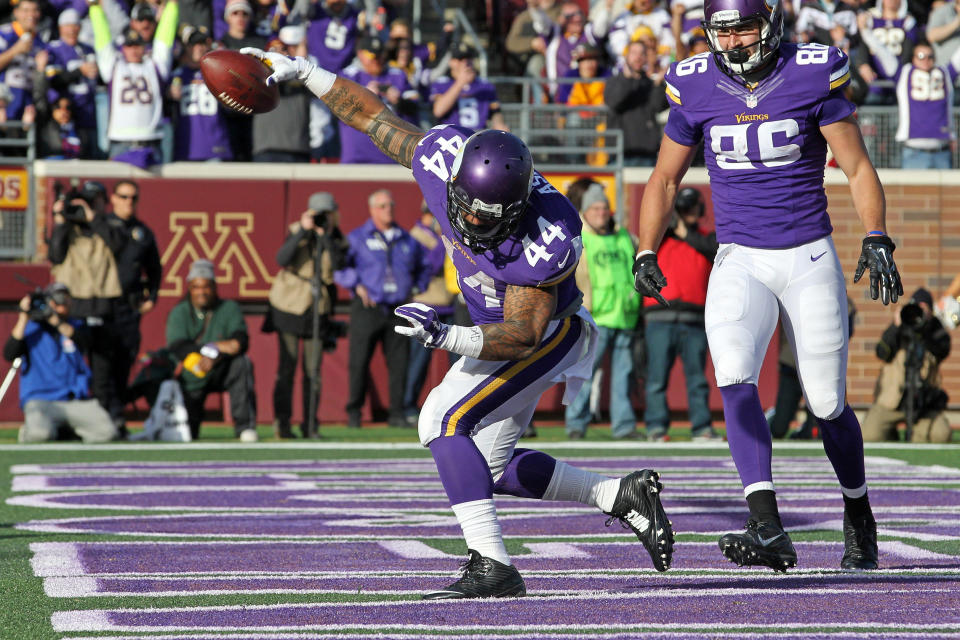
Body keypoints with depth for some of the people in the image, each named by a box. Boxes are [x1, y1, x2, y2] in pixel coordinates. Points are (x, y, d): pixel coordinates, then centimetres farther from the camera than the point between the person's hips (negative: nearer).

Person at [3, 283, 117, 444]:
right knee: (39, 434, -35)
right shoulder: (30, 328, 7)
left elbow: (81, 340, -11)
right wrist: (23, 318, -13)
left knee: (106, 432, -20)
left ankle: (68, 428, 9)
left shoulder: (75, 326, 14)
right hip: (39, 399, -3)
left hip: (76, 401, 3)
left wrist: (56, 321, -26)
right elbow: (9, 355, -10)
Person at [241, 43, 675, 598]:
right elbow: (375, 115, -8)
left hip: (547, 333, -8)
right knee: (491, 467, 14)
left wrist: (448, 338, -46)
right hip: (492, 329, 8)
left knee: (444, 419, -24)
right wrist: (301, 72, -9)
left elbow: (522, 335, -32)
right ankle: (625, 496, 23)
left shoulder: (545, 243, -38)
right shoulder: (443, 155, -23)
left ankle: (492, 567, -24)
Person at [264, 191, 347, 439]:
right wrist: (303, 232, -25)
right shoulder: (298, 232, -3)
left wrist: (326, 236, -23)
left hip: (318, 310, 2)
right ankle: (282, 423, -1)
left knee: (313, 370, 1)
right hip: (289, 305, -2)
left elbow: (338, 264, -19)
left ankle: (310, 425, 8)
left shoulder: (338, 240, 1)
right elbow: (282, 259, -20)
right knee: (287, 366, -5)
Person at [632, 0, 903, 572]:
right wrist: (646, 253, 0)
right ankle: (769, 531, -28)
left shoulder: (814, 76, -5)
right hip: (741, 262, 1)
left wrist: (877, 240, -13)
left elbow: (858, 168, -1)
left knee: (829, 403, 2)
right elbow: (665, 179, 12)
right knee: (735, 379, -23)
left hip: (811, 258, -1)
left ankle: (859, 518, 29)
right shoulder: (696, 88, 1)